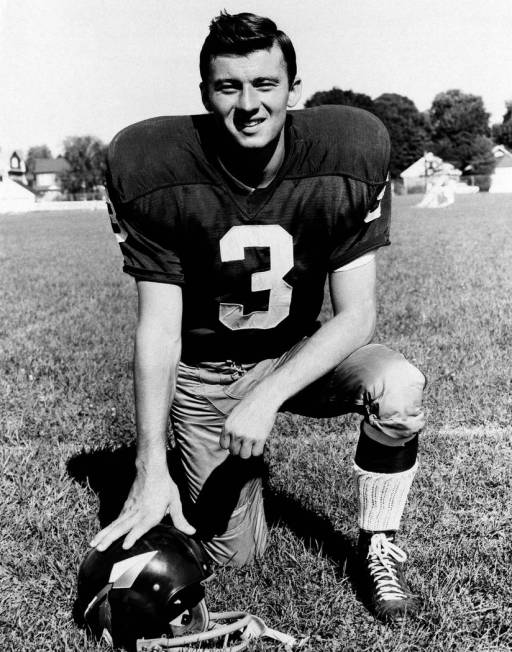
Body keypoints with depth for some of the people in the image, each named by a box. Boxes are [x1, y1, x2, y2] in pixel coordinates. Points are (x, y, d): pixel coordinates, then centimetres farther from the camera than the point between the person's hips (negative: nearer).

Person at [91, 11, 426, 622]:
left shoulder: (348, 155, -19)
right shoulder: (151, 169, -20)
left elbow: (356, 314, -19)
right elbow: (158, 324, -19)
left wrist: (268, 397, -32)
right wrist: (150, 467, -25)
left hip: (300, 354, 1)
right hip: (203, 372, 0)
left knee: (399, 387, -30)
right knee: (234, 553, 4)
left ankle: (377, 546, -3)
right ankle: (184, 468, 37)